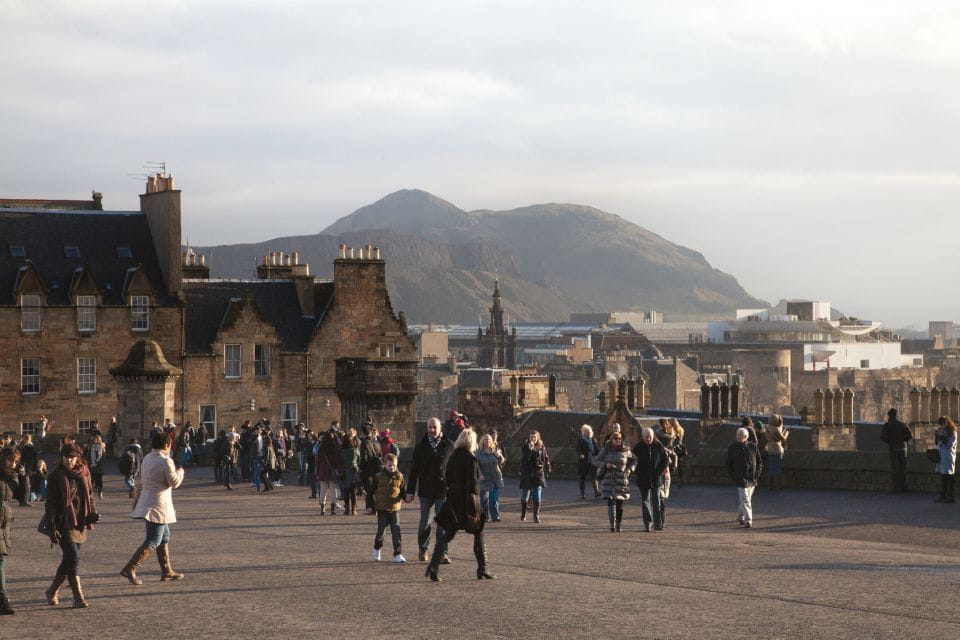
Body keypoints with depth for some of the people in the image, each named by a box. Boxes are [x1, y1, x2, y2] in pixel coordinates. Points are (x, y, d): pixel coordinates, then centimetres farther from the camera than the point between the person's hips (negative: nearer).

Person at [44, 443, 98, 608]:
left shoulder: (84, 474, 9)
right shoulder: (55, 477, -6)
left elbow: (89, 496, 19)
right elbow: (50, 503, -7)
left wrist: (93, 514, 1)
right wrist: (53, 528, -14)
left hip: (80, 523, 6)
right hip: (64, 524, -6)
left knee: (69, 559, 12)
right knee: (73, 557, -15)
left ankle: (53, 591, 31)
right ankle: (78, 598, -15)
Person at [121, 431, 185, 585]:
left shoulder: (147, 459, 7)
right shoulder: (166, 461, -18)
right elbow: (174, 482, -13)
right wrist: (180, 471, 5)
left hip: (147, 501, 9)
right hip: (159, 505, -9)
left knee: (165, 536, 20)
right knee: (153, 541, -6)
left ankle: (166, 571, 25)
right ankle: (130, 569, -14)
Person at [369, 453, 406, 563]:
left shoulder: (399, 477, 1)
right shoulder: (379, 477, -2)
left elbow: (403, 491, 8)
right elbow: (371, 491, 5)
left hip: (395, 509, 0)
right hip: (382, 509, 0)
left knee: (396, 532, -6)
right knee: (380, 531, 8)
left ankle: (398, 554, -3)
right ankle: (377, 548, 34)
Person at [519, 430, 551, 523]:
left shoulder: (541, 447, 4)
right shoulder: (525, 447, -2)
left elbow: (546, 459, 11)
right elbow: (524, 459, -16)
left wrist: (547, 470, 6)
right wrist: (530, 449, -25)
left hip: (539, 474, 1)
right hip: (527, 475, -1)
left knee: (537, 497, -3)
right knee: (525, 496, 5)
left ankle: (536, 516, 2)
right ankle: (523, 515, 23)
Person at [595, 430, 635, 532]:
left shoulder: (626, 450, 4)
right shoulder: (606, 450, 1)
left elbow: (634, 460, 19)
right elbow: (596, 461, 3)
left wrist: (630, 469, 1)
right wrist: (606, 464, -14)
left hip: (622, 480, 1)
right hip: (609, 479, -1)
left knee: (619, 503, 2)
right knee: (610, 501, -12)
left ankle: (619, 524, 14)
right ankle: (612, 524, -12)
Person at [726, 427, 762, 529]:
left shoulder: (753, 447, 3)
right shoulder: (732, 448, -1)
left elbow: (759, 463, 11)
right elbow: (728, 464, 6)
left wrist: (756, 475, 1)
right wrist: (733, 477, -4)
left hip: (752, 479, 3)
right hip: (741, 479, -3)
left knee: (747, 498, 15)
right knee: (745, 499, -13)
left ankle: (740, 516, 34)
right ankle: (748, 520, -15)